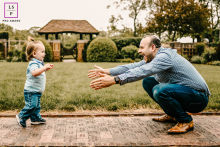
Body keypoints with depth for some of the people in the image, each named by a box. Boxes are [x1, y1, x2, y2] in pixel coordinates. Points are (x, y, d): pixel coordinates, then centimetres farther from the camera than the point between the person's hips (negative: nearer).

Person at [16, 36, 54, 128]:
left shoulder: (39, 63, 14)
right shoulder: (33, 63, -20)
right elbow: (34, 72, -42)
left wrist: (46, 69, 17)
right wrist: (44, 67, -43)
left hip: (37, 91, 10)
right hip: (31, 90, -10)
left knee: (37, 106, 16)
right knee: (31, 105, -13)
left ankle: (36, 118, 27)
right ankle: (21, 117, 3)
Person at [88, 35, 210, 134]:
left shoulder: (165, 56, -22)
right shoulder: (153, 59, 7)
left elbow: (142, 72, -34)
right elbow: (133, 67, 3)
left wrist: (114, 80, -39)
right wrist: (107, 71, -3)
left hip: (199, 97, -9)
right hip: (183, 91, 9)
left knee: (160, 90, -34)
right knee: (148, 82, 9)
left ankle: (185, 121, -10)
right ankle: (172, 114, 14)